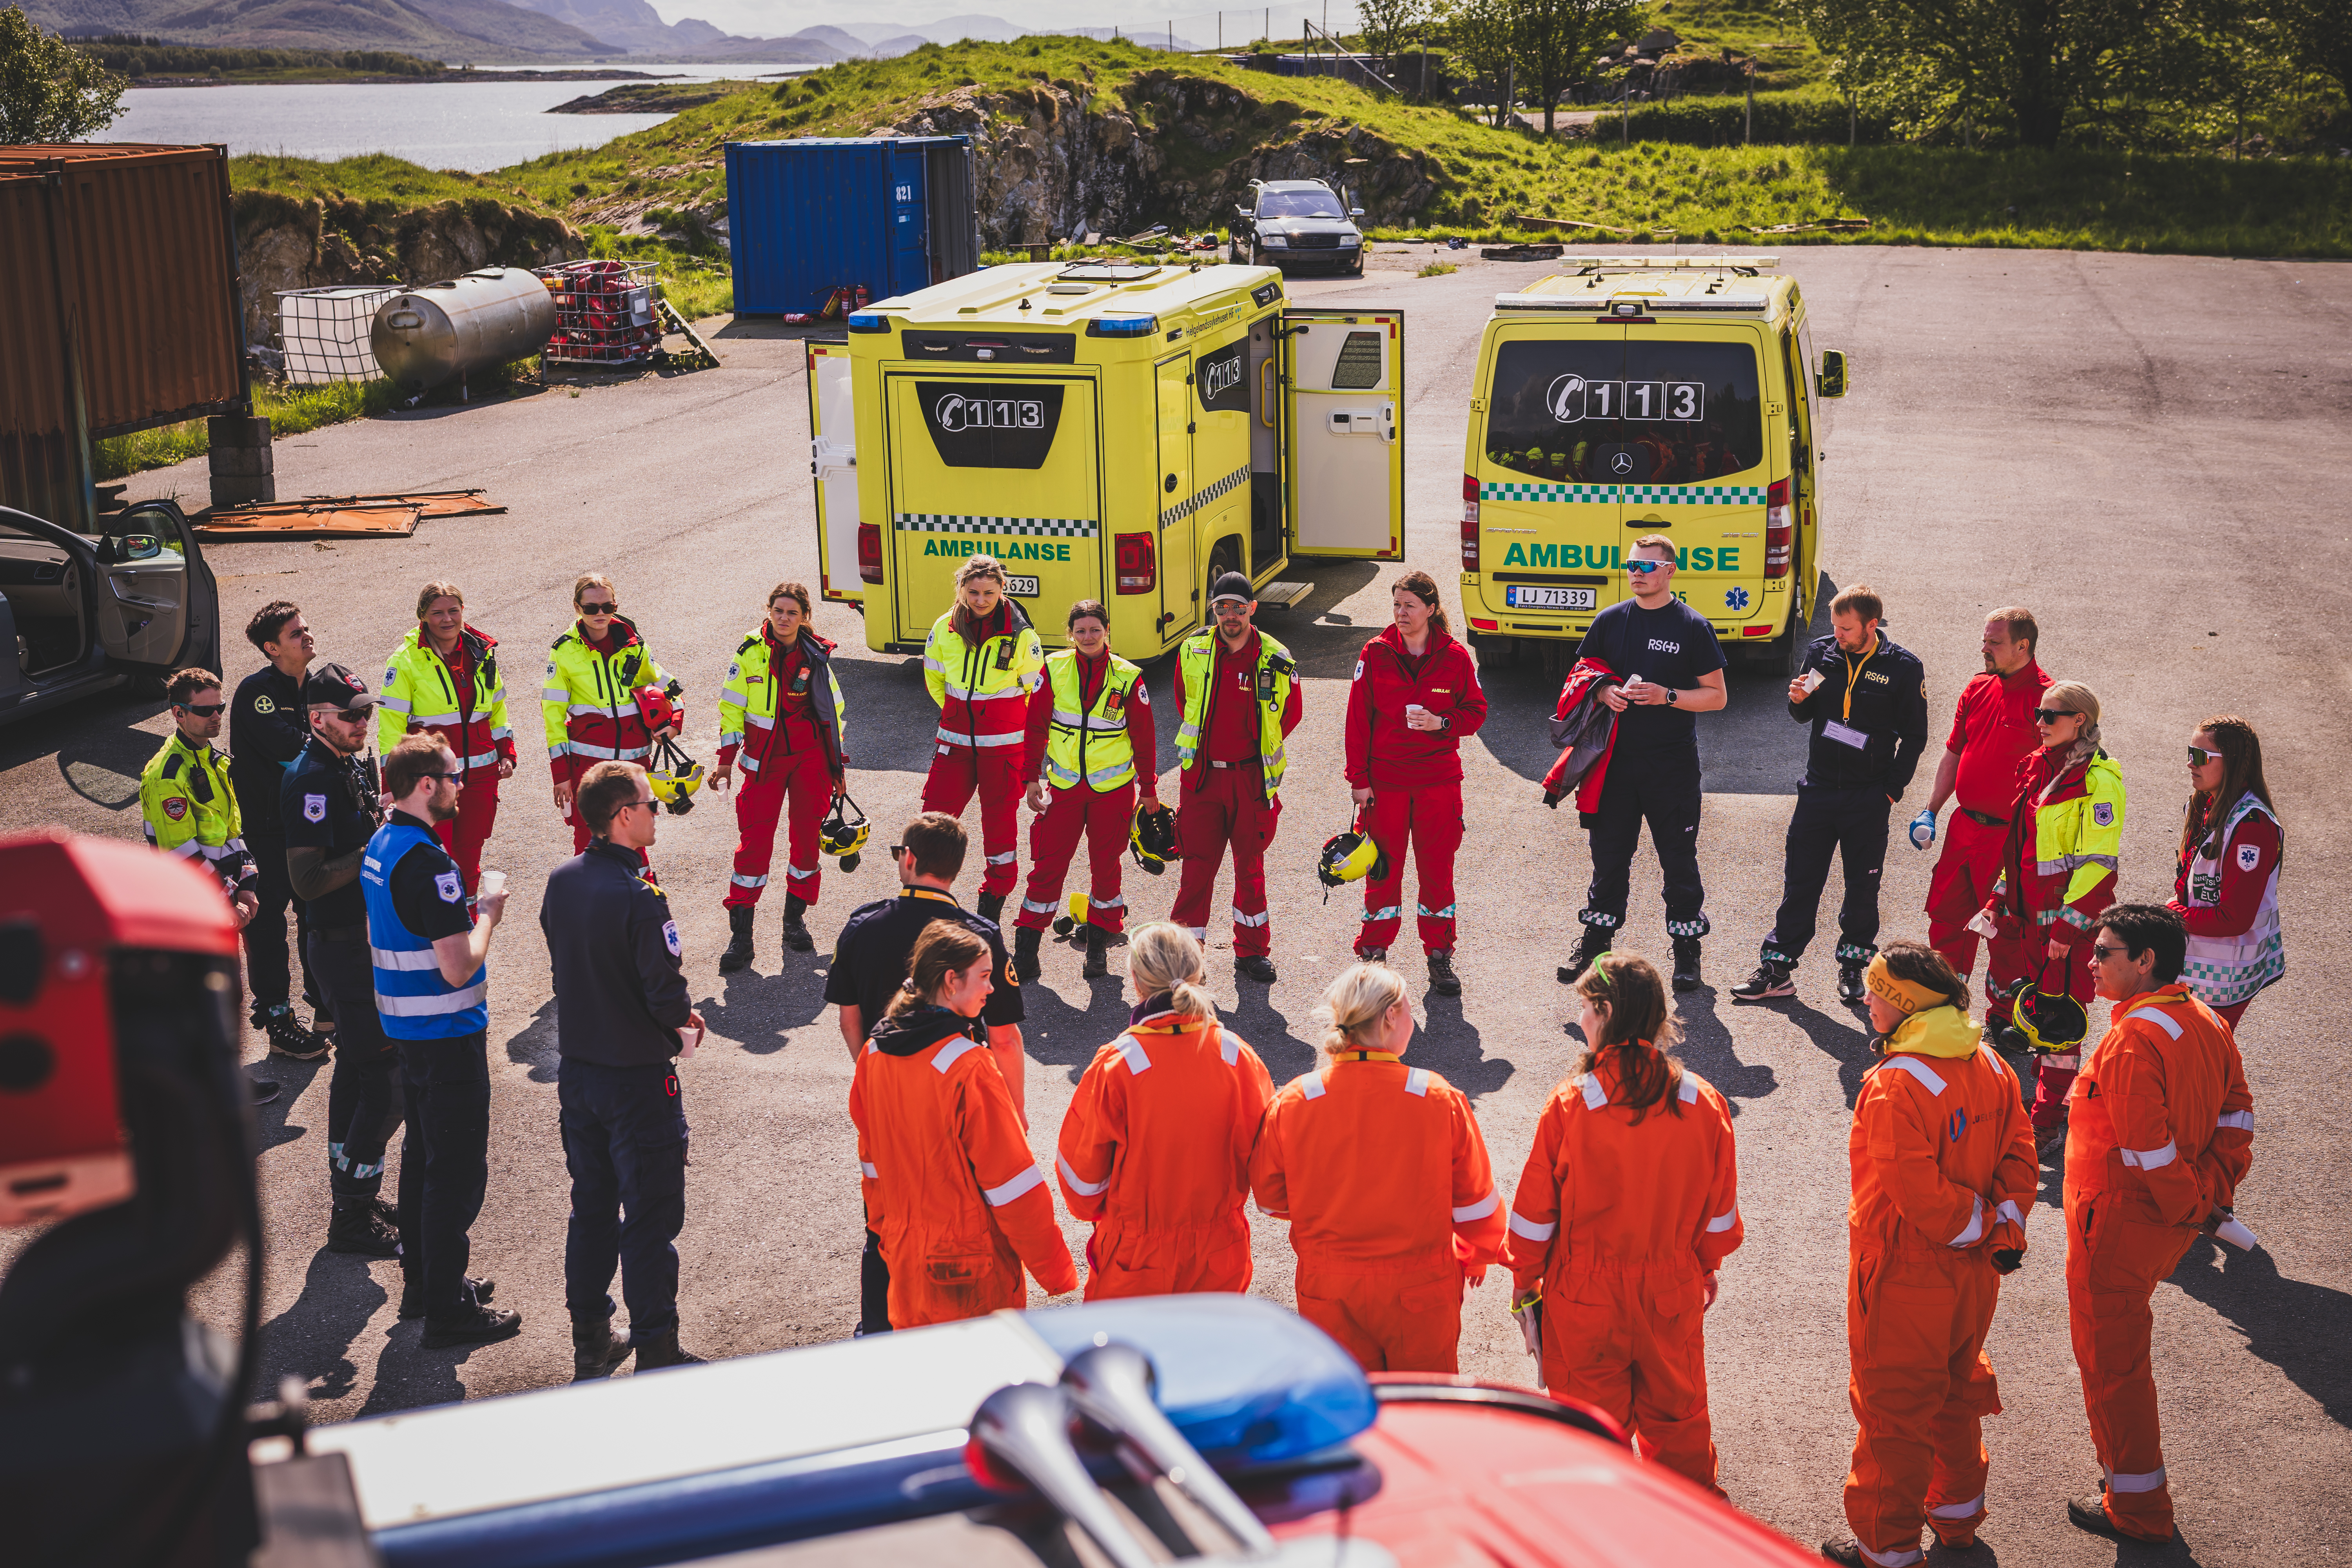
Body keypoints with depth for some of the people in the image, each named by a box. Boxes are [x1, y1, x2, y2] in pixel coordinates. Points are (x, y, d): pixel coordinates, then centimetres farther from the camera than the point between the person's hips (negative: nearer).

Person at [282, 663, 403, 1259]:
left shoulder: (353, 765, 9)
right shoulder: (310, 781, -21)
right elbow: (307, 881, -26)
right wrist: (374, 853, -24)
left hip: (366, 938, 10)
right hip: (345, 947, -10)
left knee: (356, 1070, 18)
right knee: (387, 1079, -7)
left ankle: (352, 1197, 30)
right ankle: (353, 1220, 2)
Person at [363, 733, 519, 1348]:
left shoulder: (381, 845, 7)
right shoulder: (427, 861, -24)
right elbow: (459, 968, -26)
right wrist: (488, 913, -11)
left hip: (406, 1026, 10)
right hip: (448, 1033, -10)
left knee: (422, 1154, 21)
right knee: (457, 1171, -2)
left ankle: (424, 1280, 33)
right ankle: (448, 1310, 5)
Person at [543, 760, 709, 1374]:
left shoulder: (562, 881, -1)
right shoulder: (640, 898, -23)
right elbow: (667, 994, -24)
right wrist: (684, 1019, -1)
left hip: (577, 1066, 7)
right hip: (638, 1078, -7)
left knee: (591, 1207, 19)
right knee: (650, 1219, 4)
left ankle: (590, 1340, 28)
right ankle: (655, 1353, 11)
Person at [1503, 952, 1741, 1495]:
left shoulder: (1571, 1104, -19)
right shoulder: (1702, 1103, -9)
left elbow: (1538, 1205, -10)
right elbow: (1720, 1207, 2)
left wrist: (1524, 1276, 4)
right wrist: (1707, 1267, 18)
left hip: (1586, 1293, -3)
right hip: (1673, 1289, 3)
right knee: (1676, 1408, 21)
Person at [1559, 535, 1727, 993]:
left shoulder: (1692, 626, -3)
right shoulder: (1609, 621, 7)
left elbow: (1716, 696, -2)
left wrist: (1667, 696, -17)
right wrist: (1604, 693, -7)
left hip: (1673, 764, -3)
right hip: (1617, 759, 3)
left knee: (1680, 860, 3)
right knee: (1608, 853, 10)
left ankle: (1686, 949, 13)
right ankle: (1596, 943, 22)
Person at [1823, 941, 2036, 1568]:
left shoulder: (1894, 1087, -26)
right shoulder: (1990, 1066, -2)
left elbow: (1917, 1191, -27)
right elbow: (2019, 1155, 1)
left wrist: (1983, 1226, -13)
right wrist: (2007, 1228, -5)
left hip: (1905, 1276, -7)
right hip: (1973, 1275, 7)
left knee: (1892, 1409, 8)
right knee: (1957, 1391, 26)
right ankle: (1958, 1515, 42)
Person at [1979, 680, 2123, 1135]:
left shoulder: (2099, 780, -14)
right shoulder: (2039, 767, 11)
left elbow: (2098, 862, -17)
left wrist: (2070, 923, -19)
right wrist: (2001, 896, 18)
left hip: (2068, 914, -8)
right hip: (2025, 911, 8)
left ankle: (2049, 1116, 11)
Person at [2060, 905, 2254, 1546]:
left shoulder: (2132, 1041, -26)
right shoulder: (2206, 1022, 2)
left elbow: (2151, 1149, -27)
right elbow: (2235, 1114, 7)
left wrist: (2191, 1206, -13)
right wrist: (2214, 1192, 7)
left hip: (2117, 1223, -9)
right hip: (2171, 1225, 9)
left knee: (2110, 1361, 7)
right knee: (2125, 1350, 26)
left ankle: (2138, 1507, 18)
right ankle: (2131, 1462, 40)